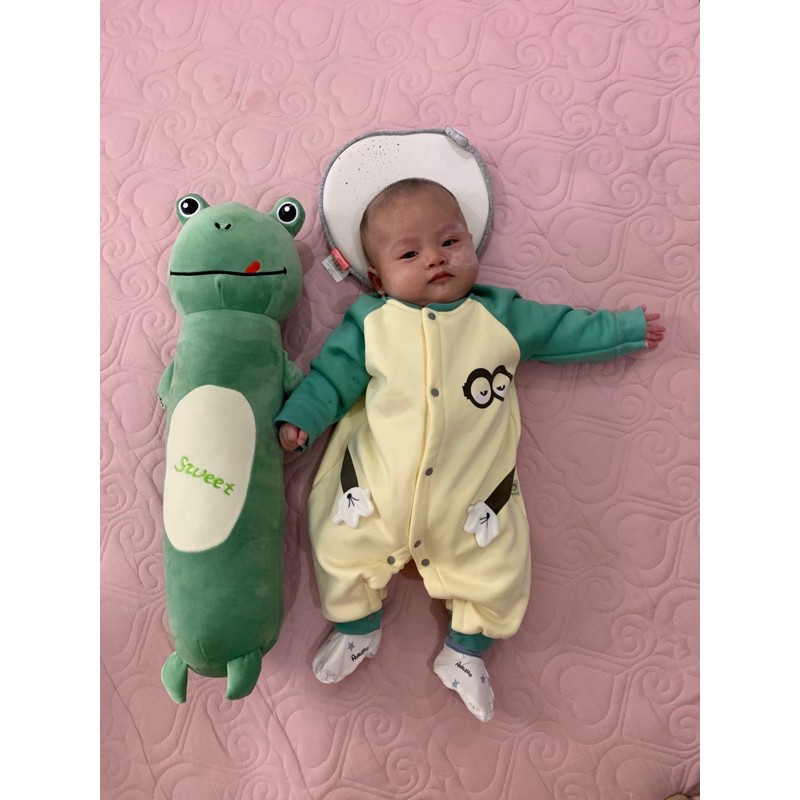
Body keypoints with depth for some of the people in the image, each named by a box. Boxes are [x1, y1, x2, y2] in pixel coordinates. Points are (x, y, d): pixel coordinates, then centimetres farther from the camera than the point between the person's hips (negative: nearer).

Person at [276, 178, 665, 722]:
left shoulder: (501, 314, 5)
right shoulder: (371, 320, 2)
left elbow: (562, 329, 14)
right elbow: (333, 375, 4)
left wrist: (628, 328, 18)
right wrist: (299, 417, -9)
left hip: (473, 501, 1)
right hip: (375, 491, 0)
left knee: (499, 574, 3)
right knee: (341, 549, 7)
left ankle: (465, 651, 30)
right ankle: (358, 630, 35)